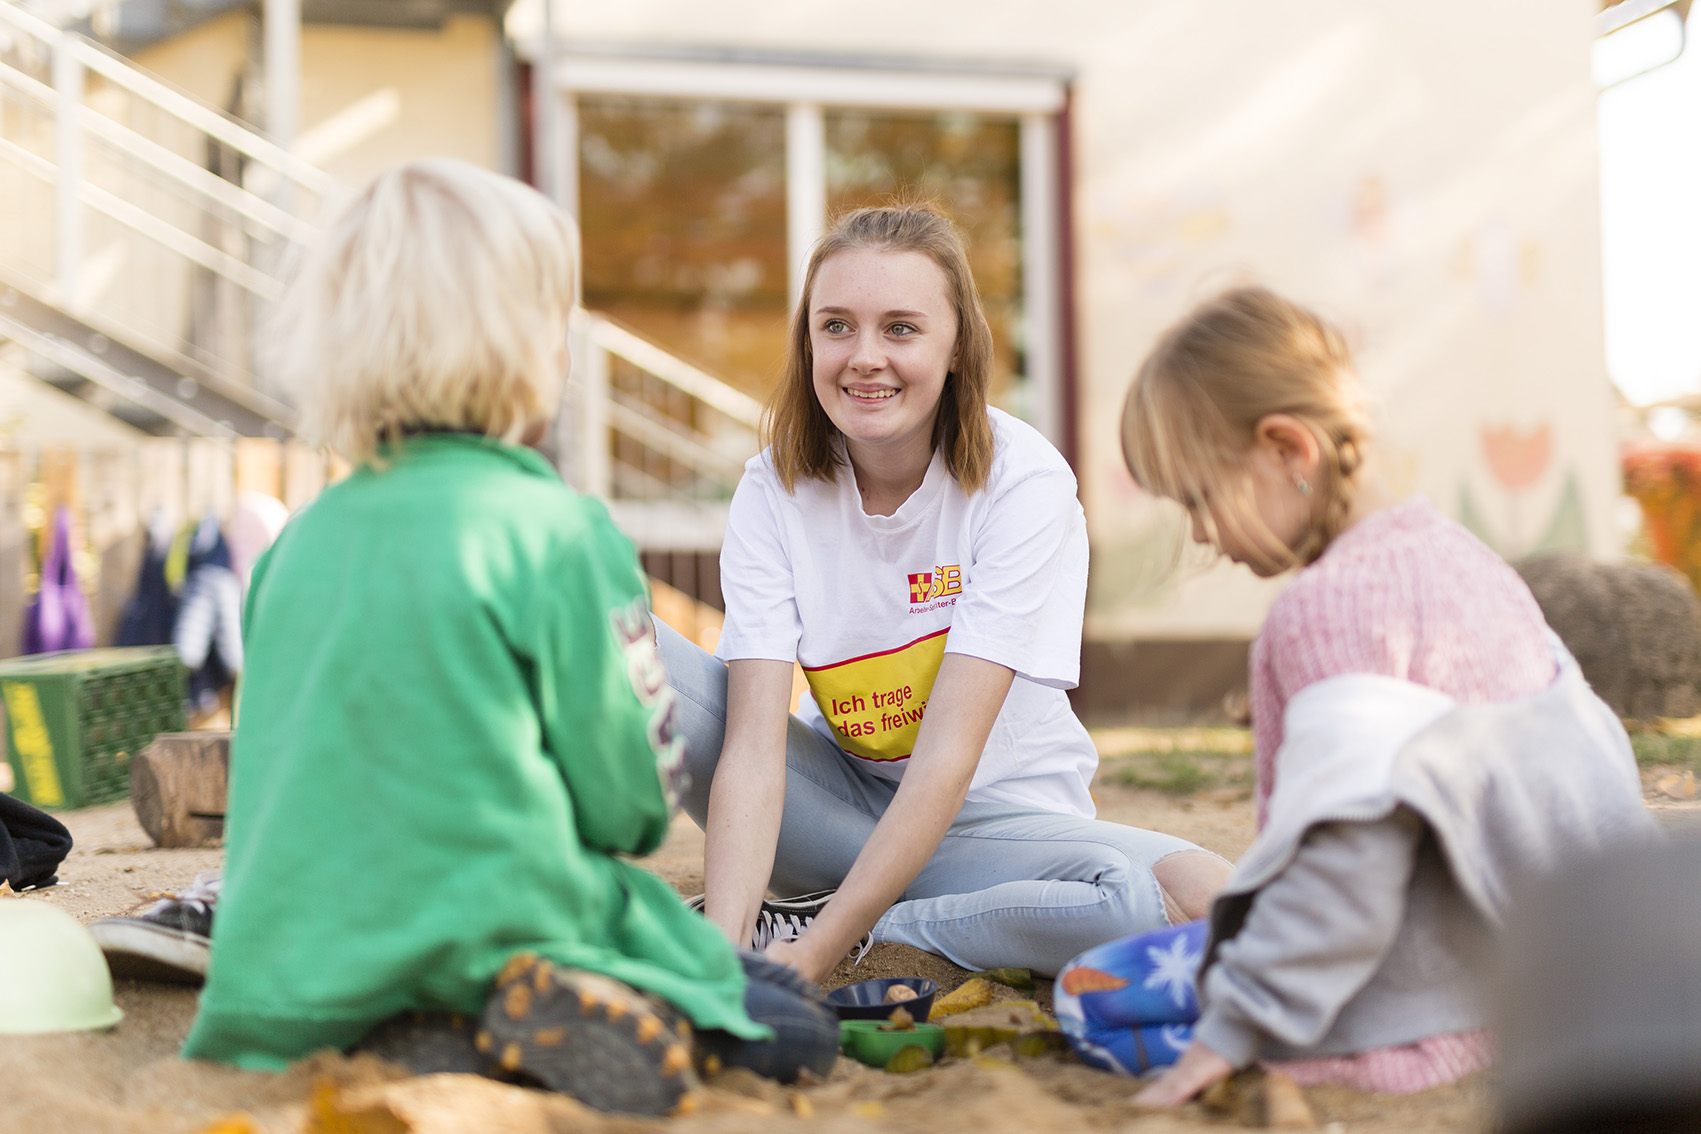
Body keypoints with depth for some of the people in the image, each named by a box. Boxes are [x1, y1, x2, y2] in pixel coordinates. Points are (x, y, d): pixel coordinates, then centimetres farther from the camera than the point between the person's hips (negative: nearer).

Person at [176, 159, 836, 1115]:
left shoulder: (303, 537, 6)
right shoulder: (558, 530, -11)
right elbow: (636, 798, -6)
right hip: (495, 923, -6)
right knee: (795, 1027, 6)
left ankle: (451, 1036, -5)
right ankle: (564, 1012, -20)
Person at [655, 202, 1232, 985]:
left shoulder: (1022, 481, -19)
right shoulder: (773, 491, -11)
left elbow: (948, 754, -25)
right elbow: (754, 745, -22)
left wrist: (815, 950, -33)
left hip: (994, 816, -1)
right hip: (843, 801, 1)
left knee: (1196, 898, -34)